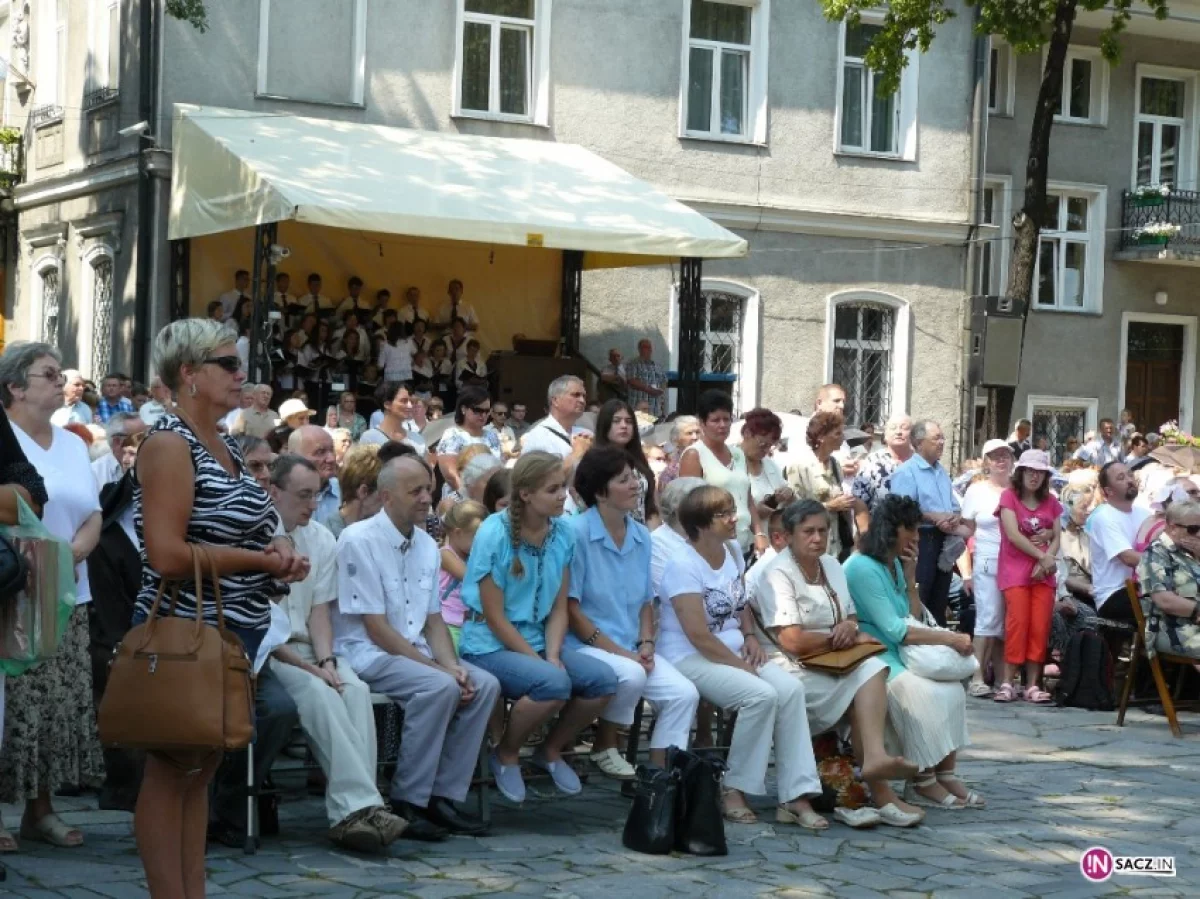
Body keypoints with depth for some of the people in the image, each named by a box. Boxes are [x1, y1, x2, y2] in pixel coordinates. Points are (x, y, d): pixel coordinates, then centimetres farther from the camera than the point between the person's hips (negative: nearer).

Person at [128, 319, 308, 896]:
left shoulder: (227, 448, 13)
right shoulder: (169, 444, -13)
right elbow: (167, 555, -22)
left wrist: (279, 554, 1)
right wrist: (263, 560, -16)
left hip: (233, 632, 9)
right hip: (187, 632, -9)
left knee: (201, 771, 13)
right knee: (171, 772, -1)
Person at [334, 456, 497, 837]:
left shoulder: (426, 546, 11)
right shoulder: (360, 541, -13)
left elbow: (434, 620, 12)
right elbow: (376, 628, -17)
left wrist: (452, 665, -9)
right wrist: (439, 668, -19)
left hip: (414, 652, 8)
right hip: (366, 653, -8)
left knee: (484, 685, -12)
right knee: (439, 687, -30)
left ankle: (443, 796, -8)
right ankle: (406, 803, -19)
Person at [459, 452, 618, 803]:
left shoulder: (562, 532, 1)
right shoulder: (494, 534, -16)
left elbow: (559, 608, 4)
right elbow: (494, 617, -15)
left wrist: (552, 655, -12)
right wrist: (539, 662, -17)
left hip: (538, 639, 6)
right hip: (490, 645, -6)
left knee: (604, 680, -16)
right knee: (553, 682, -32)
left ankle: (551, 750, 11)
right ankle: (505, 755, -4)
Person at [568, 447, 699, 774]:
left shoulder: (642, 536, 7)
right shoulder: (577, 533, -13)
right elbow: (570, 608, -14)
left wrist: (646, 644, -4)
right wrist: (619, 651, -17)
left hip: (631, 649, 6)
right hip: (585, 646, -6)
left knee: (684, 694, -14)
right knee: (631, 675, -33)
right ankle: (604, 746, -8)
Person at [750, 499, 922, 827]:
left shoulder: (831, 565, 15)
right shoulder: (776, 574, -10)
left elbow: (851, 617, 18)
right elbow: (792, 641, -18)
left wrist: (850, 627, -8)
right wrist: (841, 637, -7)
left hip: (832, 664, 7)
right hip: (791, 668, -7)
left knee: (872, 668, -25)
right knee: (865, 690, -25)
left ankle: (875, 756, -44)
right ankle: (880, 792, -27)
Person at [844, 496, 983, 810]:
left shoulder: (895, 564, 14)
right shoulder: (862, 568, -13)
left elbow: (915, 619, 15)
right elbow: (894, 630, -18)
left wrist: (910, 578, 3)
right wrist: (950, 639, -18)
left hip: (896, 655, 8)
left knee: (953, 689, -15)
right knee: (922, 693, -30)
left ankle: (945, 774, -15)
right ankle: (923, 784, -21)